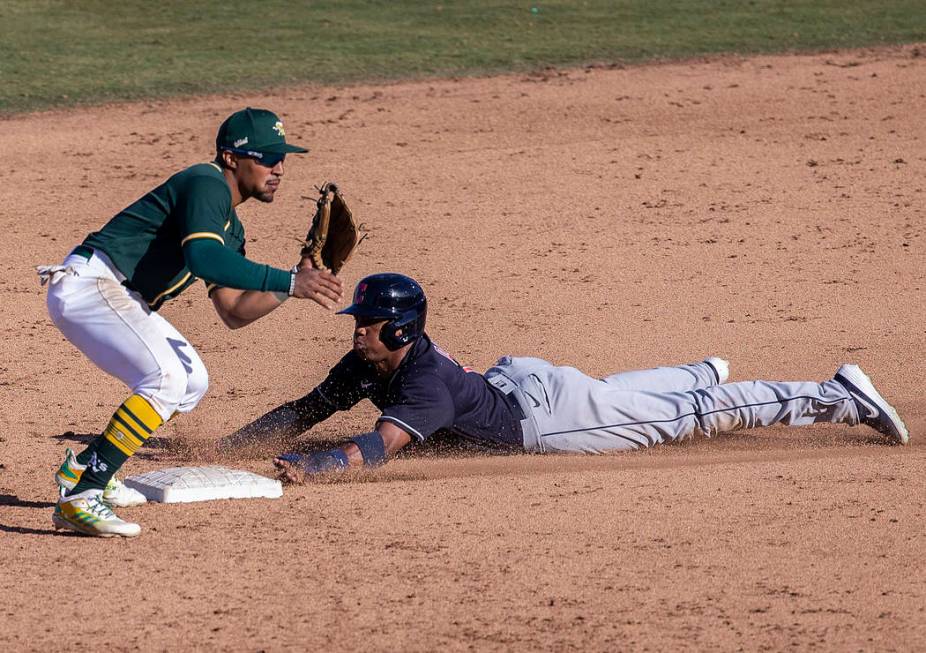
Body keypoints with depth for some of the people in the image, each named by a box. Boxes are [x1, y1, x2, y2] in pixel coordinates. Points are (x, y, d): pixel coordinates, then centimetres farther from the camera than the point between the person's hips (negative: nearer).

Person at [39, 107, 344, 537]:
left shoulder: (229, 228, 19)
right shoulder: (206, 184, -13)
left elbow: (233, 312, 17)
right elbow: (202, 257, -31)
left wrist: (297, 282, 2)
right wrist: (289, 282, -33)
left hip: (117, 298, 11)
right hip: (88, 284, -11)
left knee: (192, 382, 17)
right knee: (167, 378, -24)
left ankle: (83, 471, 21)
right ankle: (79, 499, -27)